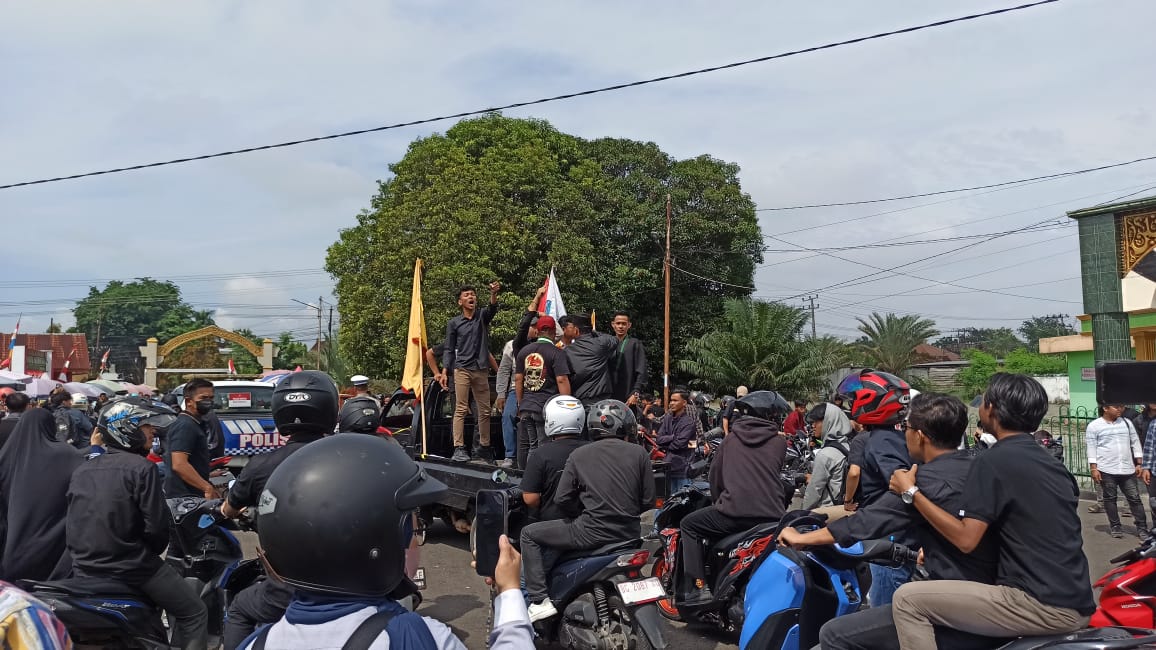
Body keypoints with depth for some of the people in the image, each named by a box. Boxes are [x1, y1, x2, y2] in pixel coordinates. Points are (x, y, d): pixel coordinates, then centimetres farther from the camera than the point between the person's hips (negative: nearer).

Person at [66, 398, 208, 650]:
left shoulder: (80, 471, 8)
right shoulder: (142, 468, -13)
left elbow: (72, 524, 13)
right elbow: (156, 525, -16)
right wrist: (151, 552, 4)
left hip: (84, 571, 7)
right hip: (133, 568, -7)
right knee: (194, 613, 8)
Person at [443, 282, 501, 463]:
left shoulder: (482, 317, 11)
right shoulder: (453, 323, 8)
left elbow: (492, 308, -11)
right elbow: (449, 350, 7)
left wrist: (494, 293, -33)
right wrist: (444, 372, -5)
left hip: (481, 370, 3)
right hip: (462, 369, -3)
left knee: (485, 410, 6)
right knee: (461, 409, -9)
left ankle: (484, 447, 14)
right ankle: (459, 448, -11)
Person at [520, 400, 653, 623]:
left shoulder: (579, 455, 0)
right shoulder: (639, 454, 2)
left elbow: (562, 500, -3)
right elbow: (648, 501, 3)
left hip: (592, 532, -4)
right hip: (629, 534, 4)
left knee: (529, 535, 12)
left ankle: (539, 600, 1)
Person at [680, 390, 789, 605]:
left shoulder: (731, 438, 13)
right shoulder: (779, 442, 10)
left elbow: (715, 474, 19)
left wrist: (719, 500, 37)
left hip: (734, 513, -1)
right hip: (772, 515, 2)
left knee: (689, 524, 19)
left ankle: (701, 587, 4)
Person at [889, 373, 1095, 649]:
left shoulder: (993, 461, -11)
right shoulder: (1052, 462, 16)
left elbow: (966, 539, -18)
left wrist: (911, 492, -8)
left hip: (1041, 606, -9)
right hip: (1078, 606, 9)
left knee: (908, 599, -7)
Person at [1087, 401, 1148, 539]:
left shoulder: (1127, 422, 9)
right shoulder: (1094, 426, -3)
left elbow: (1135, 443, 13)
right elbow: (1091, 448, -3)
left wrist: (1140, 463, 8)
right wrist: (1094, 468, -8)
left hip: (1127, 469, 3)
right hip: (1106, 470, -3)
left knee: (1135, 498, 4)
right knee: (1110, 498, 5)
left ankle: (1142, 528, 9)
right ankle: (1115, 526, 15)